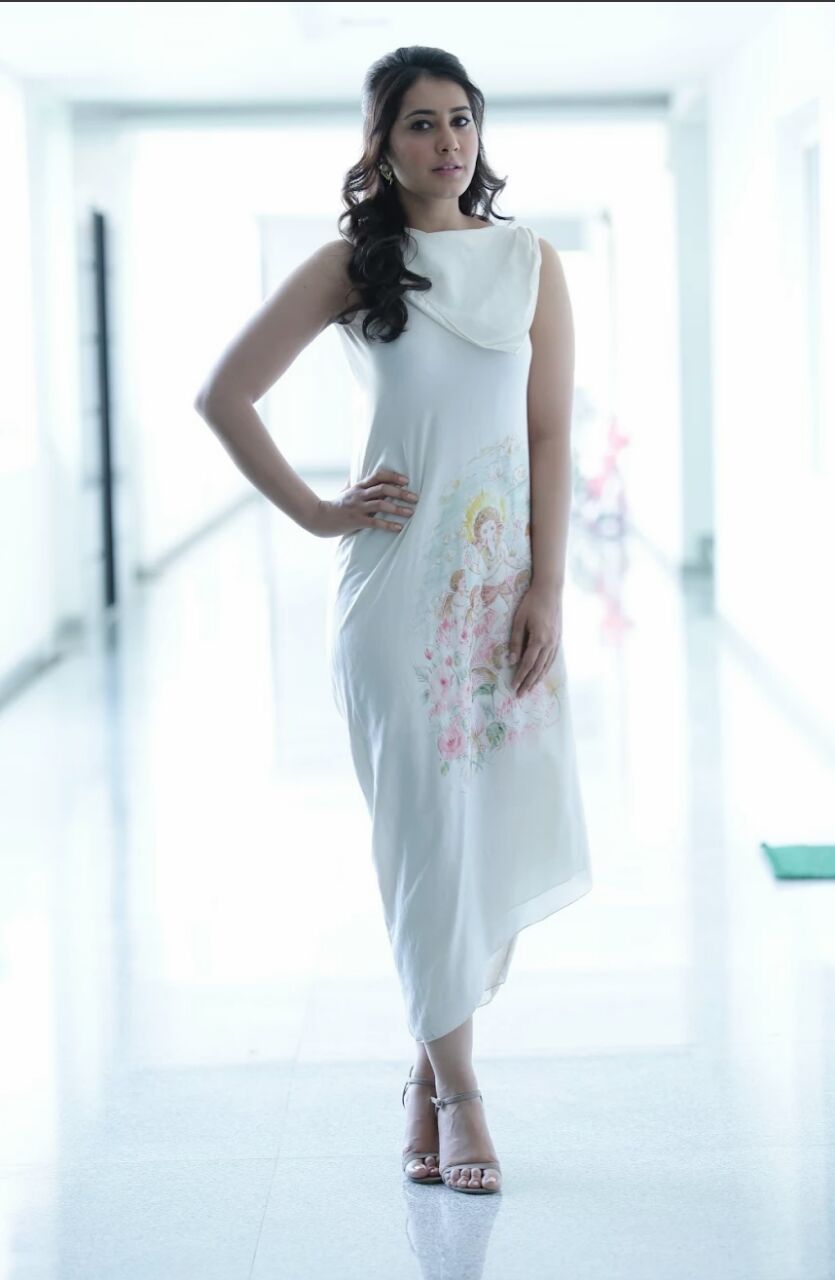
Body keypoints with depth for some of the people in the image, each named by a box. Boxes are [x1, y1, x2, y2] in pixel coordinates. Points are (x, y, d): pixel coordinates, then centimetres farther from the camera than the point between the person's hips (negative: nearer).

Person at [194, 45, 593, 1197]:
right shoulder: (352, 267, 2)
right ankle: (453, 1090, 9)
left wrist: (545, 589, -5)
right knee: (428, 827, -2)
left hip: (504, 575, 3)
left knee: (518, 829, 2)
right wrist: (315, 512, -1)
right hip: (396, 577, -3)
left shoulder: (531, 262, 7)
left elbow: (550, 436, 2)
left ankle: (434, 1052, 23)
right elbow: (224, 395, 3)